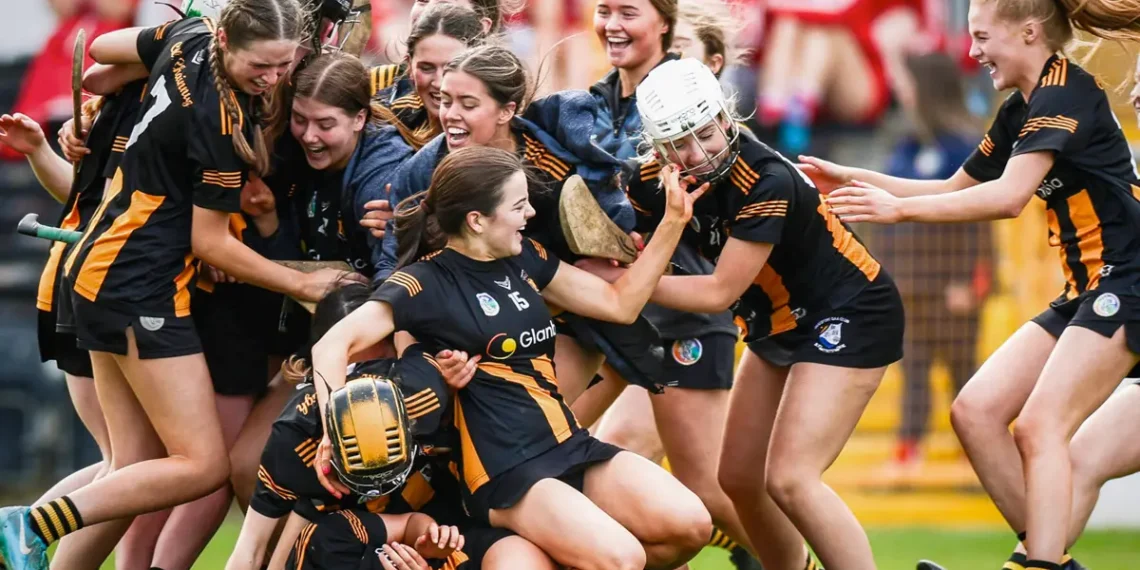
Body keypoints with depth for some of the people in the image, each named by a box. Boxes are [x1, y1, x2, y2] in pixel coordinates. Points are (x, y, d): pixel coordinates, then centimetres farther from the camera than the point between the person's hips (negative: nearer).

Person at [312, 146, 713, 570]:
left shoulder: (523, 257, 12)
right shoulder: (427, 283, -8)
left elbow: (620, 304, 19)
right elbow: (332, 346, -18)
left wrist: (673, 223, 11)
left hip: (570, 447, 7)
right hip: (504, 470, -7)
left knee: (690, 525, -13)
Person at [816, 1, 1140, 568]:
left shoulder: (1066, 92, -15)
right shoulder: (1020, 112, 14)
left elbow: (1009, 196, -26)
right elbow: (955, 188, 25)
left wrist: (900, 208, -25)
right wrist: (852, 178, 17)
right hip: (1084, 289, 10)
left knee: (1039, 426, -20)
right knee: (974, 411, 1)